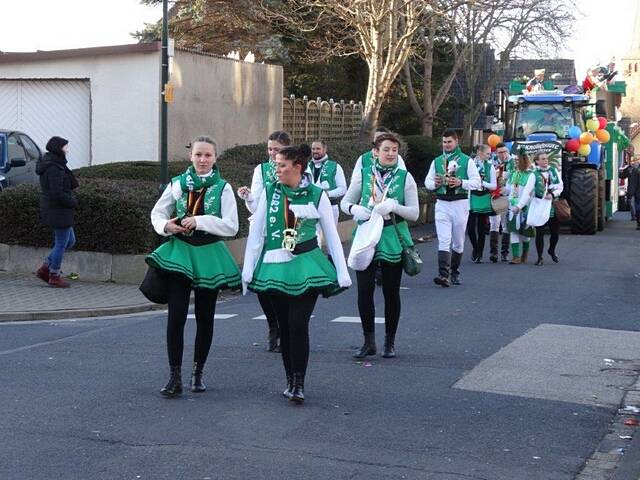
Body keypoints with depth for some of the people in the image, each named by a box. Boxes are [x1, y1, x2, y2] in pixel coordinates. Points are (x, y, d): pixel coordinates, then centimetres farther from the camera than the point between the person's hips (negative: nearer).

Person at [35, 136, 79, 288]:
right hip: (59, 211, -10)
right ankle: (54, 277, 14)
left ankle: (44, 269, 20)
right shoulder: (55, 168, -21)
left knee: (70, 241, 18)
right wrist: (73, 202, -12)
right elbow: (57, 193, -25)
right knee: (61, 243, 3)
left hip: (51, 209, 10)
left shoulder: (49, 164, 11)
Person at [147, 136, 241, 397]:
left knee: (205, 317, 10)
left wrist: (200, 221, -16)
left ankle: (198, 372, 24)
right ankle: (175, 376, -2)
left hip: (208, 256, 0)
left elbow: (231, 226, -8)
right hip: (179, 251, 0)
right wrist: (166, 225, -10)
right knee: (176, 316, -8)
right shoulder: (177, 184, 3)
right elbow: (157, 212, 12)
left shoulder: (223, 188, -3)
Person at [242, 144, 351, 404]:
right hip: (274, 267, 2)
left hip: (306, 267, -2)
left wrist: (342, 273, 2)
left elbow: (332, 235, 5)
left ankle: (298, 384, -5)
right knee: (284, 326, 7)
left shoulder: (317, 195, 0)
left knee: (298, 324, -11)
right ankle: (291, 381, 18)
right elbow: (256, 232, 6)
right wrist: (248, 269, 1)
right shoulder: (269, 192, 4)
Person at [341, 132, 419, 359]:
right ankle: (369, 341, 9)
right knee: (364, 290, -4)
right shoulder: (363, 174, 4)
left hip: (393, 240, 0)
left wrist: (394, 206, -19)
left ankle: (390, 342, 20)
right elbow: (345, 202, 9)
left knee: (391, 292, 7)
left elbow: (414, 213, 0)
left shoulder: (405, 177, 2)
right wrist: (355, 209, -14)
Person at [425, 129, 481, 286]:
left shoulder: (466, 161, 3)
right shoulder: (436, 161, 11)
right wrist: (434, 183, -9)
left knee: (458, 242, 9)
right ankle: (443, 275, -20)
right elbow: (427, 182, 13)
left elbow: (477, 182, 0)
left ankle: (455, 273, 23)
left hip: (460, 203, -1)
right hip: (442, 204, 1)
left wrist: (461, 182, -16)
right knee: (443, 241, -11)